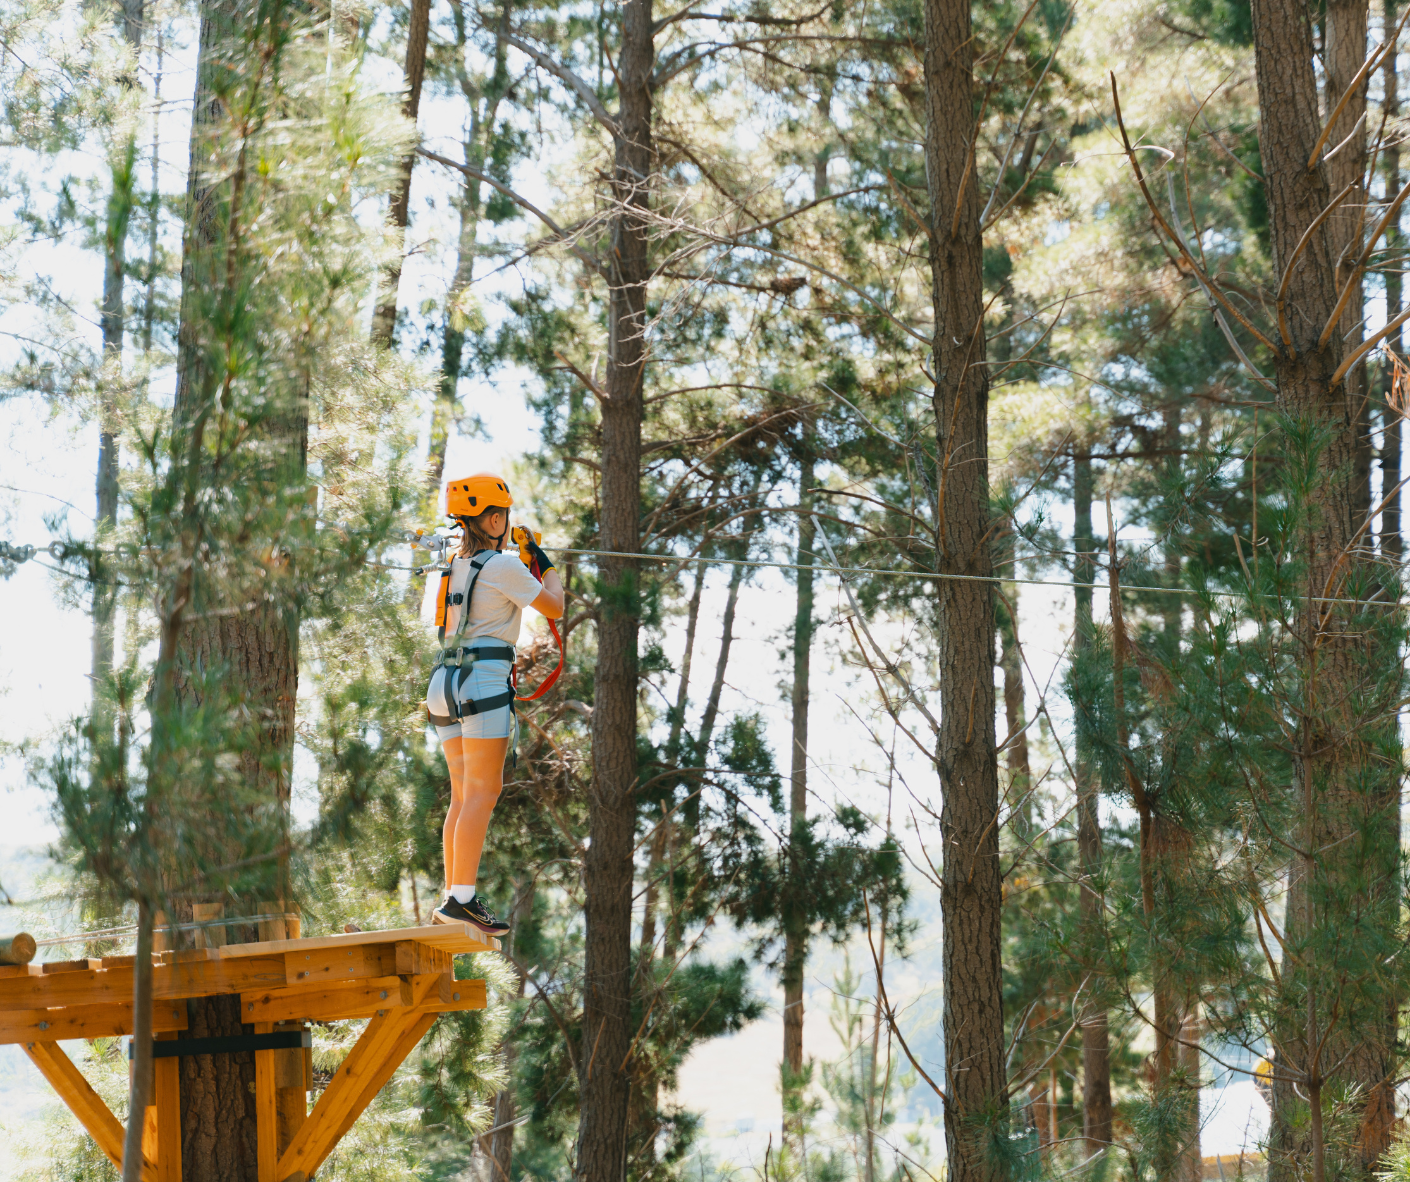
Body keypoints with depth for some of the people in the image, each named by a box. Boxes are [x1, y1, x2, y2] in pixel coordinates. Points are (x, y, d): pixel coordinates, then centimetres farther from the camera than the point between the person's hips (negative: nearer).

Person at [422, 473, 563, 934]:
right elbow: (554, 608, 1)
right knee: (482, 793, -10)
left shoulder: (455, 565, 16)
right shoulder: (503, 566, -7)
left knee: (464, 795, 8)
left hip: (444, 685, 8)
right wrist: (547, 564, 18)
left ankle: (453, 900, 4)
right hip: (484, 680, -8)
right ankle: (460, 900, -18)